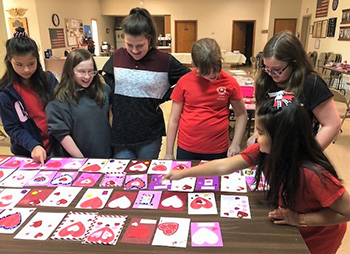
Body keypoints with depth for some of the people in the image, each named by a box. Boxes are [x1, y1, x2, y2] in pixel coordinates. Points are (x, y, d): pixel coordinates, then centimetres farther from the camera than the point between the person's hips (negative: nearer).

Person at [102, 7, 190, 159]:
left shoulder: (164, 61, -10)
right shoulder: (117, 57, 0)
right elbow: (107, 77, 20)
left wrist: (163, 97, -7)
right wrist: (114, 91, 2)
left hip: (150, 137, -2)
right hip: (120, 134, 2)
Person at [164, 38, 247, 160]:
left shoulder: (230, 83, -6)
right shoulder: (184, 82, -6)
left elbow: (241, 114, 6)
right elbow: (174, 119, -1)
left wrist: (235, 144, -6)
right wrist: (169, 153, 0)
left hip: (218, 150, 0)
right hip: (186, 149, 0)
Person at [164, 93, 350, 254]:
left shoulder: (313, 173, -40)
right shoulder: (264, 151, -22)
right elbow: (224, 166, -16)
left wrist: (299, 219, -30)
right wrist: (183, 174, -11)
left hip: (316, 239, -5)